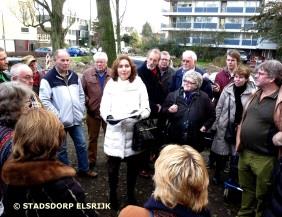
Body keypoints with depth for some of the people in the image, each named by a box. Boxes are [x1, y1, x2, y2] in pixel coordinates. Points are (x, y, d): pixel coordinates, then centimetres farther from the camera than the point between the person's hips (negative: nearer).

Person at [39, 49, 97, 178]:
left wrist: (80, 111, 6)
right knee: (61, 148, 10)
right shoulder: (48, 78, -10)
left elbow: (81, 95, 16)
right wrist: (57, 115, -16)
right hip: (60, 121, -5)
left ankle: (84, 169, 30)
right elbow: (44, 100, -15)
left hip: (76, 119, 5)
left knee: (82, 145, 13)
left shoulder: (74, 76, 8)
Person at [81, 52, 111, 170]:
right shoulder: (87, 73, -2)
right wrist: (87, 102, -9)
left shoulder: (112, 74, -1)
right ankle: (91, 160, 26)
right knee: (92, 137, 12)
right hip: (93, 111, 0)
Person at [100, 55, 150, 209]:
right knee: (113, 167, 8)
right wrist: (108, 117, -20)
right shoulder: (110, 85, 4)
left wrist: (139, 114, -23)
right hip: (115, 133, 0)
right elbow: (104, 108, 1)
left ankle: (131, 194, 38)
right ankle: (112, 194, 33)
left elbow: (146, 109, -2)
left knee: (133, 166, 15)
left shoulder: (139, 84, 1)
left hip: (134, 132, 0)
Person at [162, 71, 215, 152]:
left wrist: (205, 126, -1)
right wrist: (169, 110, -13)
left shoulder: (204, 97, -1)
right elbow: (163, 110, 7)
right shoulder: (173, 95, 2)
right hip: (174, 138, 1)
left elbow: (212, 115, 9)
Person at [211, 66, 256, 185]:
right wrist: (215, 124, 1)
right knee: (221, 153, 12)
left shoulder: (252, 92, -9)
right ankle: (217, 174, 34)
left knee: (237, 154, 10)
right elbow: (219, 108, 2)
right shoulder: (227, 89, -2)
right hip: (225, 127, 1)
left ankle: (233, 178, 31)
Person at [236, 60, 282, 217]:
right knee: (247, 189, 25)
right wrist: (239, 141, 7)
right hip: (245, 152, 7)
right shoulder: (256, 95, 5)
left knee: (262, 196, 13)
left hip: (264, 157, -7)